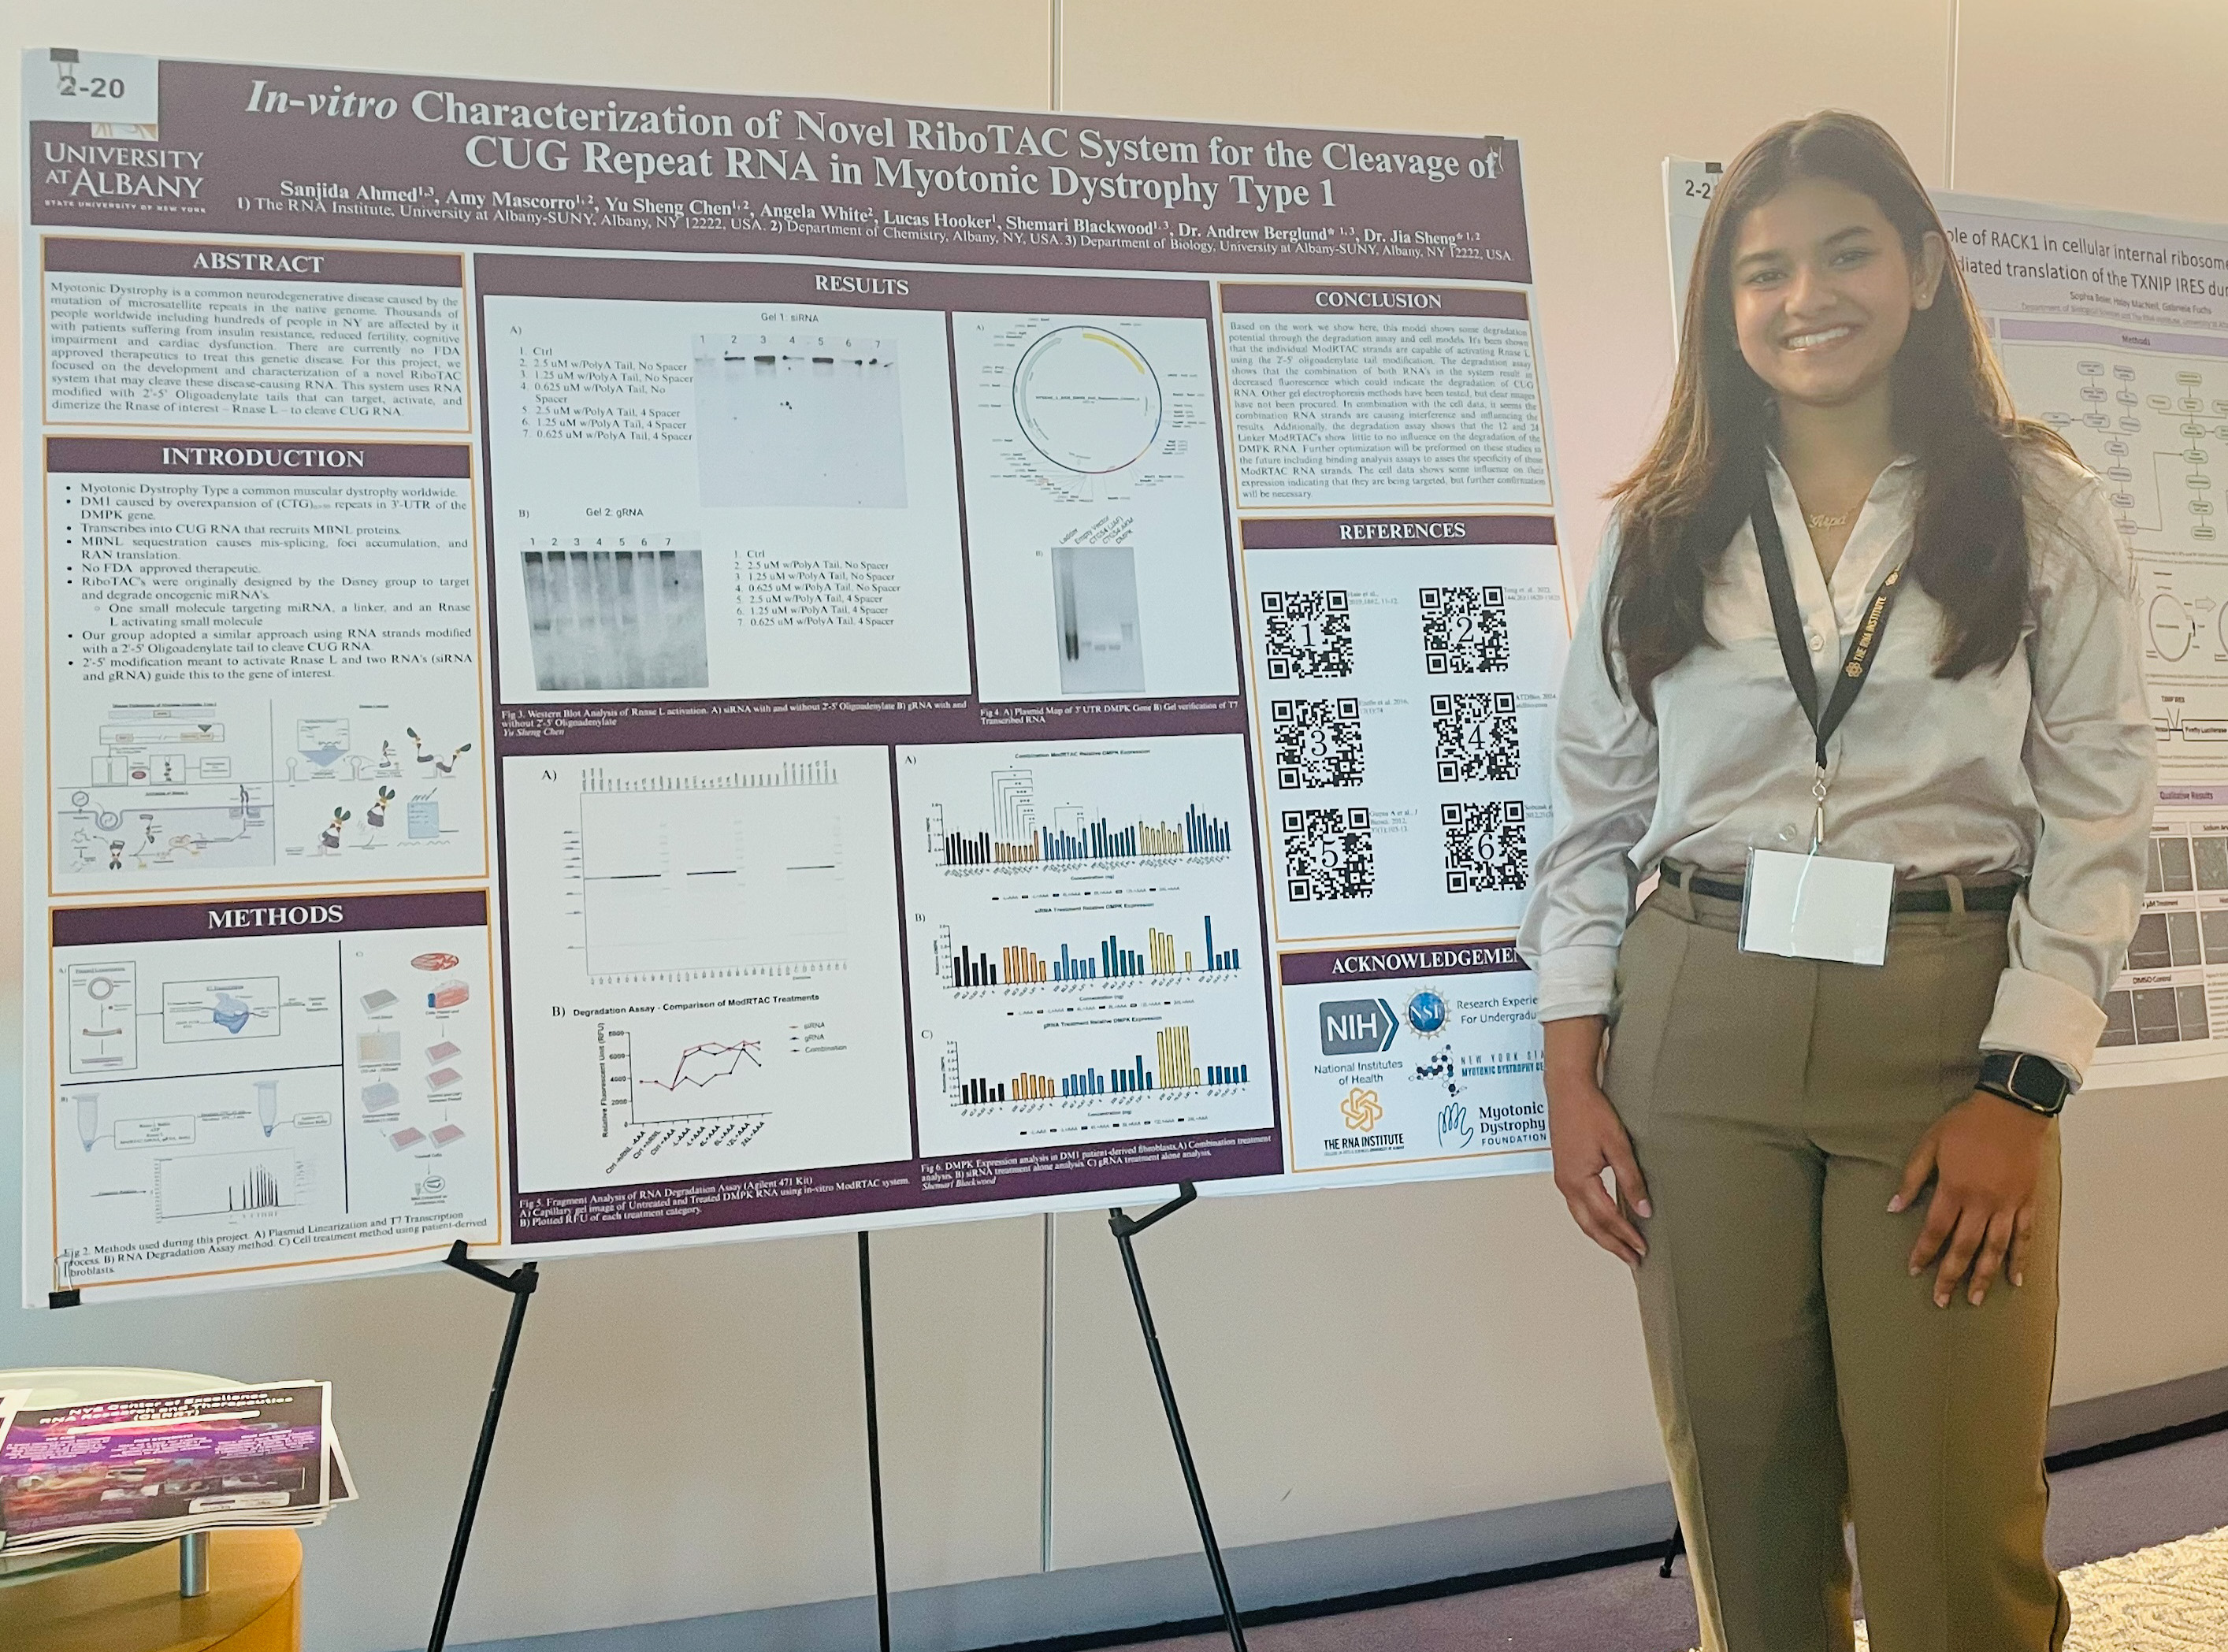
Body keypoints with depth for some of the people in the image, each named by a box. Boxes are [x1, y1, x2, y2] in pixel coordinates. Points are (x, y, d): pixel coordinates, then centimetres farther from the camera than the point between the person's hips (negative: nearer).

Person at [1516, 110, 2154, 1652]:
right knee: (1743, 1493, 9)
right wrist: (1573, 1074, 1)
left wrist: (2020, 1091, -9)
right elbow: (1594, 809, 8)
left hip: (1943, 1027, -1)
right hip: (1698, 1028, 2)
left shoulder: (2042, 508, 4)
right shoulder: (1665, 529, 9)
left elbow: (2098, 814, 0)